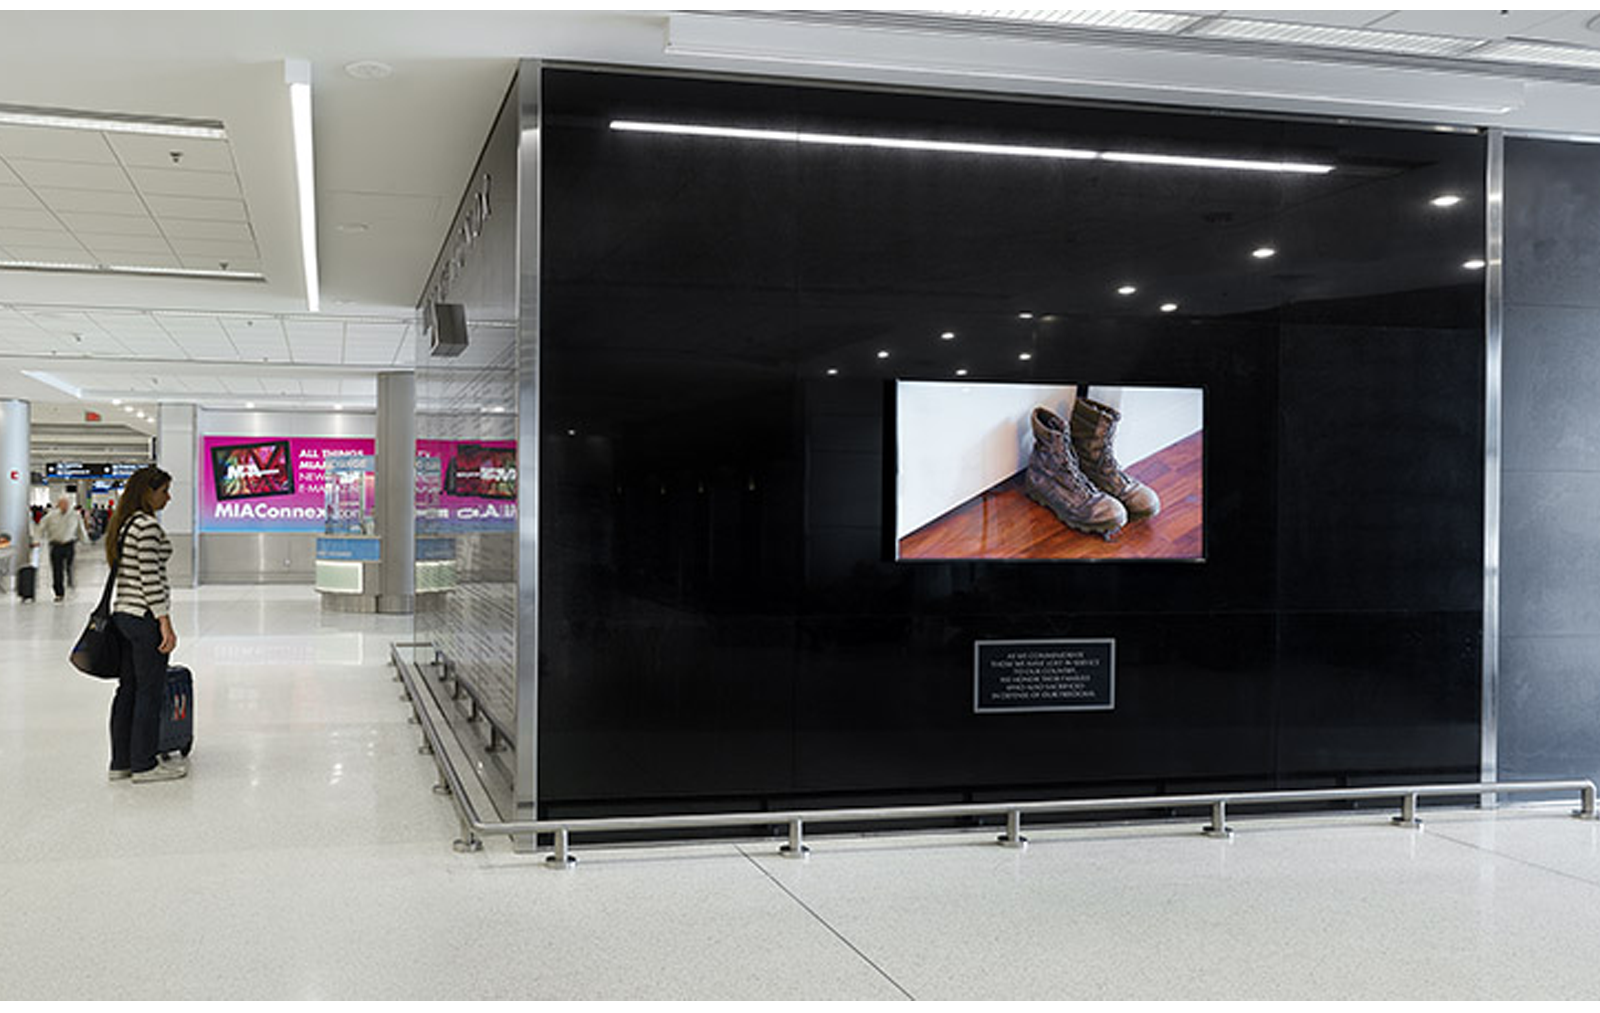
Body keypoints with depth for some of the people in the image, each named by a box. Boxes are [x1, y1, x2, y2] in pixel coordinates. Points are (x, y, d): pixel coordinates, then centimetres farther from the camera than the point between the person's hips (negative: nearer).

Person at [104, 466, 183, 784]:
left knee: (128, 688, 14)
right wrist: (165, 624, -18)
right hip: (145, 617, -10)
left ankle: (120, 762, 20)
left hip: (122, 613, 10)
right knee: (150, 692, 0)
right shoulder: (147, 525, -16)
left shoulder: (122, 524, 14)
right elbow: (150, 579, -20)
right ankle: (144, 765, 7)